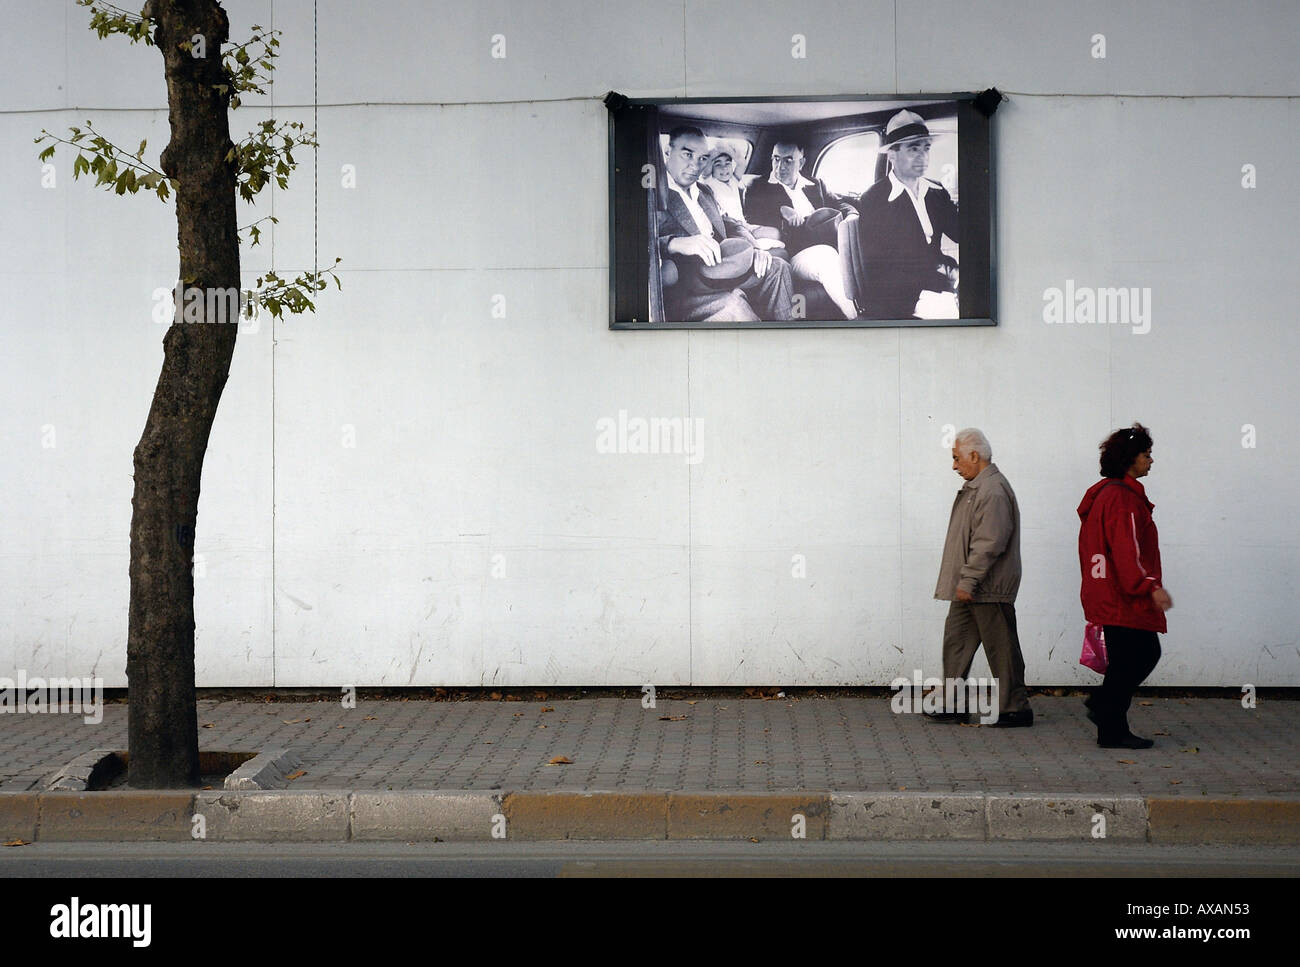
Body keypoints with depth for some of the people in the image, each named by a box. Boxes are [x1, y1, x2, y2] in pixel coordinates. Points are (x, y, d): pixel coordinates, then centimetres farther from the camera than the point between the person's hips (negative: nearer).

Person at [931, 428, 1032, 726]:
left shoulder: (993, 491, -18)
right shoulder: (975, 488, 16)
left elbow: (988, 543, -24)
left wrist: (968, 581, -23)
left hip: (989, 589, -11)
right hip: (970, 588, 11)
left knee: (1001, 649, -2)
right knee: (956, 640, 11)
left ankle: (1015, 709, 7)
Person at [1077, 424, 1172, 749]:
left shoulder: (1106, 493, 16)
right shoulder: (1123, 497, -16)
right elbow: (1127, 550, -25)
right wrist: (1150, 586, -28)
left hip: (1107, 595, 11)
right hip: (1123, 599, -11)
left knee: (1147, 653, 16)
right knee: (1127, 661, -4)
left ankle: (1102, 705, 19)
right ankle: (1112, 732, 3)